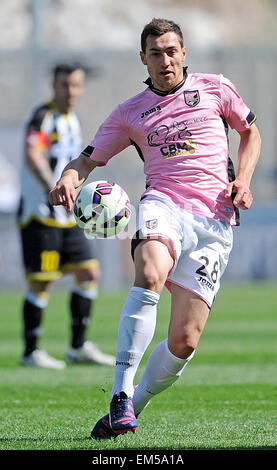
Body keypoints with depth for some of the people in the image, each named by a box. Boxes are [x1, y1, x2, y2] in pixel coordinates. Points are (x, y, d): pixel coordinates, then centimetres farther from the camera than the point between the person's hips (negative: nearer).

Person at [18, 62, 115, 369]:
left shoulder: (72, 121, 16)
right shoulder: (43, 117, -12)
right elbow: (33, 159, -29)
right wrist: (55, 190, -41)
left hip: (66, 217, 9)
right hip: (39, 214, -9)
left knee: (88, 272, 5)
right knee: (41, 283, -7)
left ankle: (79, 347, 12)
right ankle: (31, 352, 1)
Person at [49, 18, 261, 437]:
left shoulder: (215, 88, 14)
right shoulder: (130, 113, 14)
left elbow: (250, 133, 26)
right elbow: (89, 159, 17)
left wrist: (242, 180, 8)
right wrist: (69, 179, -7)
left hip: (214, 220, 1)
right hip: (163, 205, -1)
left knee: (185, 340, -9)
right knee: (150, 276, -36)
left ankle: (135, 405, 13)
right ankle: (121, 395, -36)